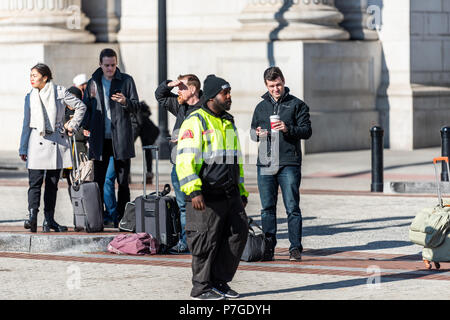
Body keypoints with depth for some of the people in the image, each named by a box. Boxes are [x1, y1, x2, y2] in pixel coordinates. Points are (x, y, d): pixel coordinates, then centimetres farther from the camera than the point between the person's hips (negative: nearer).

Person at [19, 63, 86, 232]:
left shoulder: (60, 92, 1)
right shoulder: (30, 98, 7)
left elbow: (81, 106, 11)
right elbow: (26, 124, 11)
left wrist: (72, 126, 6)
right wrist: (23, 148, 10)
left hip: (57, 142, 0)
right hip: (37, 142, 0)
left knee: (52, 183, 4)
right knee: (35, 181, -12)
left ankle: (49, 220, 8)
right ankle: (32, 216, -21)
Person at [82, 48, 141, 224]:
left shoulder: (126, 80, 4)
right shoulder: (93, 82, 10)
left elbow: (136, 105, 3)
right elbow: (86, 107, 16)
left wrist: (125, 102, -19)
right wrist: (87, 126, -1)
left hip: (121, 138, -2)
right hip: (99, 139, 2)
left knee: (123, 181, 2)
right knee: (98, 180, 1)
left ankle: (122, 217, 6)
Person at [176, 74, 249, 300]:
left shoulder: (228, 123, 19)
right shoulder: (195, 122, -8)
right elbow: (185, 159, -16)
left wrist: (242, 192, 23)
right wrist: (194, 191, -25)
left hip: (230, 194, 8)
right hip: (206, 196, -8)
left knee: (239, 233, 3)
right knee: (206, 241, -3)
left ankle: (220, 281, 15)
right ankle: (201, 288, 9)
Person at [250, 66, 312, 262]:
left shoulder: (297, 105, 4)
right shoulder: (261, 107, 16)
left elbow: (306, 131, -1)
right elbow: (253, 130, 22)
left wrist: (288, 129, -18)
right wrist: (257, 134, -2)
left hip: (289, 164, -4)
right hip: (265, 164, 4)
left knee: (292, 207, -6)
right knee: (267, 208, 6)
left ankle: (295, 247, -4)